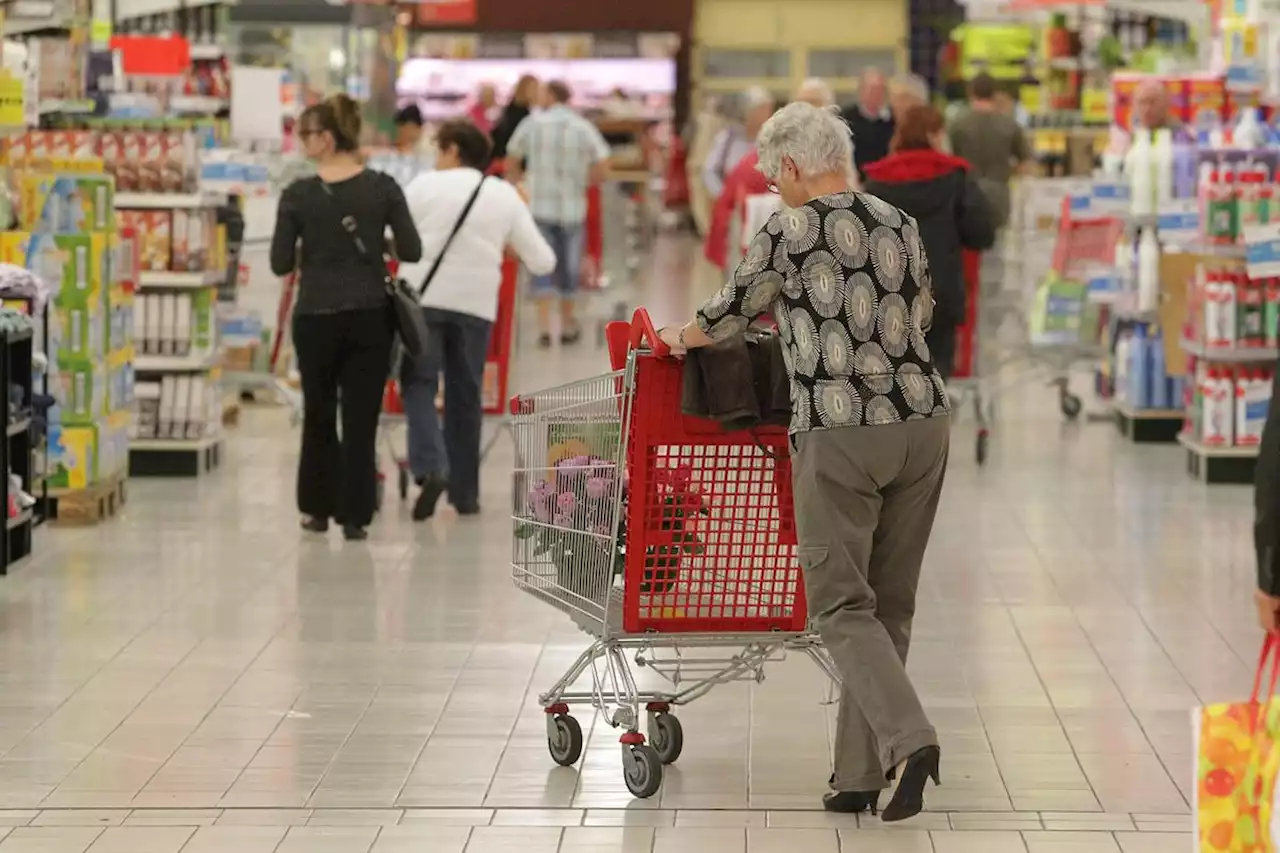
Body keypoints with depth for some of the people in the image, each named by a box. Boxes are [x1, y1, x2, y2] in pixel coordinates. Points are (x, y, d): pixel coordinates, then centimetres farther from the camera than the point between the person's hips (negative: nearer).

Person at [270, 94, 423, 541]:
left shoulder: (298, 195, -9)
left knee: (318, 415, 16)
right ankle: (354, 514, 4)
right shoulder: (383, 188, -5)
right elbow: (412, 251, -3)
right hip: (370, 315, 1)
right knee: (361, 418, 6)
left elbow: (280, 263, -5)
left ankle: (318, 508, 23)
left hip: (316, 317, -1)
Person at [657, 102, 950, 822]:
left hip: (840, 435, -5)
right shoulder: (903, 226, 11)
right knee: (890, 604, 11)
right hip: (923, 419, 5)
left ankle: (909, 737, -18)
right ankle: (860, 774, 14)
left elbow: (731, 312, 8)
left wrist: (679, 337, 29)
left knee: (842, 604, 1)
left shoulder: (791, 231, -4)